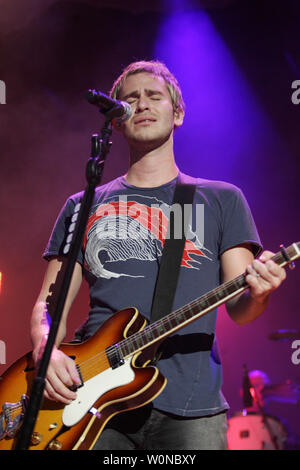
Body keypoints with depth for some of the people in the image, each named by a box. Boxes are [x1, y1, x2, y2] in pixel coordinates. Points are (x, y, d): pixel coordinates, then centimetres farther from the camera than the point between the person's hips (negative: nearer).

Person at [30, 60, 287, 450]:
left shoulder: (221, 199, 12)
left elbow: (238, 309, 6)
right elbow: (49, 305, 13)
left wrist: (258, 293, -17)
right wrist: (45, 350, -8)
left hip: (189, 407, -1)